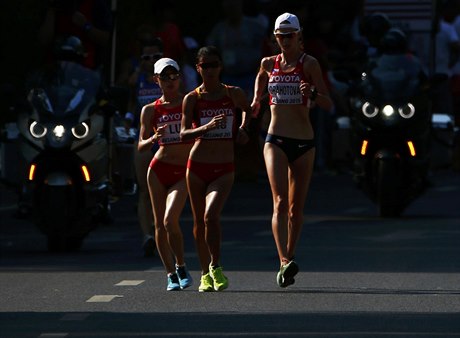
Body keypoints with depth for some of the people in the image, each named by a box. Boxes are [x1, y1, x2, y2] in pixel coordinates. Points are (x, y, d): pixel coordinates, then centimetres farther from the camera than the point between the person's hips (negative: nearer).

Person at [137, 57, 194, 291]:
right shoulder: (151, 110, 6)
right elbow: (141, 146, 5)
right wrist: (153, 139, -17)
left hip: (184, 172, -2)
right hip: (159, 169, 2)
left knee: (170, 220, -19)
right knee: (160, 225, 4)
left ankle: (181, 267, -1)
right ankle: (171, 274, 16)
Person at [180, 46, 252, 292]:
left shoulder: (233, 94, 2)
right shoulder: (192, 99, -2)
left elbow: (247, 109, 26)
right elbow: (184, 134, -13)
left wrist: (242, 128, 9)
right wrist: (207, 127, -28)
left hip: (224, 169, -1)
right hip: (197, 166, 1)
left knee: (211, 214, -21)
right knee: (199, 220, 9)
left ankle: (215, 267, -10)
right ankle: (205, 274, 22)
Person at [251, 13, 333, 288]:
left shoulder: (309, 63, -3)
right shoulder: (268, 64, 8)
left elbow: (329, 105, -9)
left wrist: (312, 93, -25)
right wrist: (257, 100, 31)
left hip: (304, 142, -1)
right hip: (275, 141, 1)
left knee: (296, 207, 7)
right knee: (280, 201, -16)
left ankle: (288, 260, 21)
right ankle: (285, 263, -28)